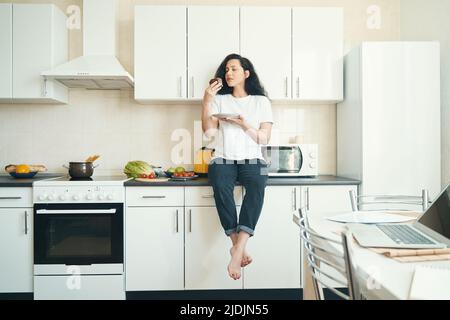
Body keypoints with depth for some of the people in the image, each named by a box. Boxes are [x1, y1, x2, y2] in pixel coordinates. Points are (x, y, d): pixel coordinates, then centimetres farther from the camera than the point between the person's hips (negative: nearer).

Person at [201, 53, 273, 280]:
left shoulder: (261, 101, 13)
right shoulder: (219, 99, 15)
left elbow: (264, 139, 5)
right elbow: (208, 131, 2)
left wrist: (245, 125, -11)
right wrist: (206, 101, -5)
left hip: (252, 160, 0)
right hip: (223, 160, 1)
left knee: (257, 186, -34)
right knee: (221, 186, -34)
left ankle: (237, 251, -39)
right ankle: (239, 248, -28)